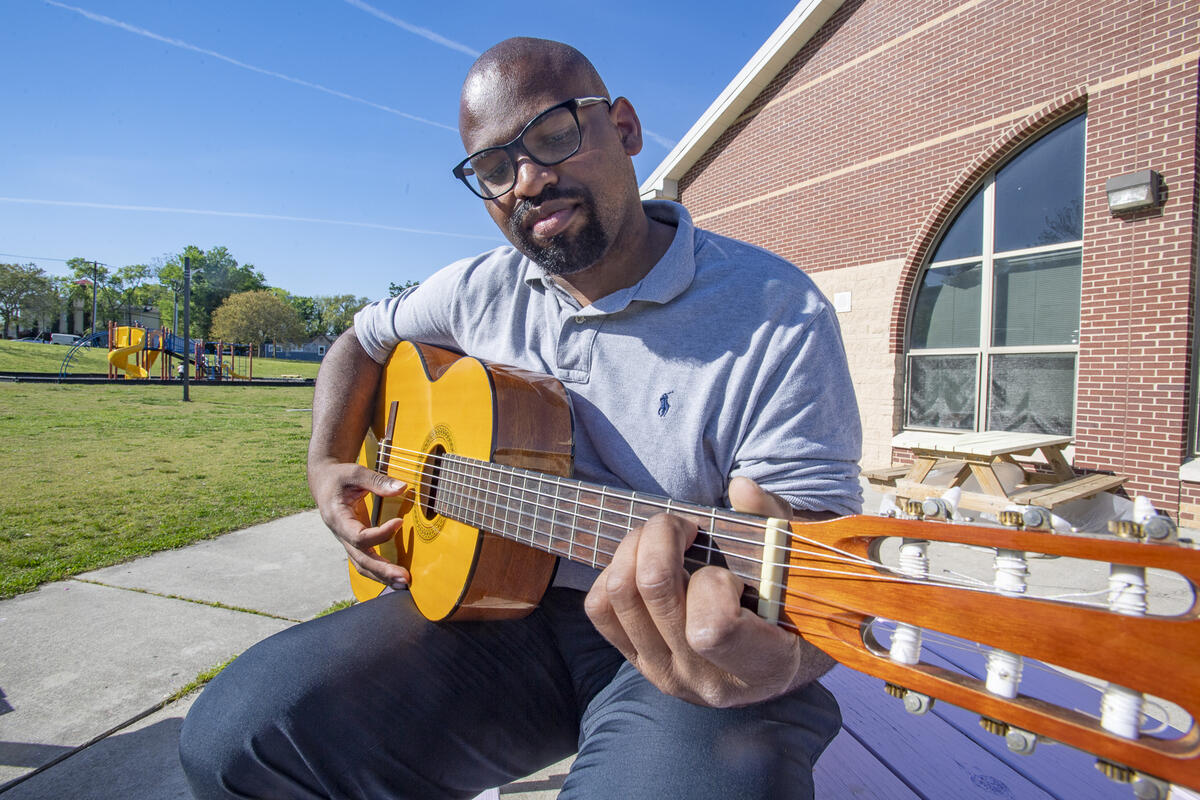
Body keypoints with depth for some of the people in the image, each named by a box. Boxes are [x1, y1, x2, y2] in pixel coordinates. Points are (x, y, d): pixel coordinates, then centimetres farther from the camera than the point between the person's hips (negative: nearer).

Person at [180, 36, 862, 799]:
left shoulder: (780, 314, -13)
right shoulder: (482, 290, 4)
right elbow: (365, 340, 21)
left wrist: (774, 658, -39)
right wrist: (328, 464, 5)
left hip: (685, 648, -3)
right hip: (500, 601, 4)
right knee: (237, 738, -12)